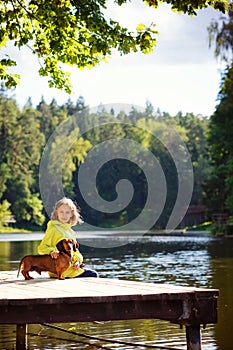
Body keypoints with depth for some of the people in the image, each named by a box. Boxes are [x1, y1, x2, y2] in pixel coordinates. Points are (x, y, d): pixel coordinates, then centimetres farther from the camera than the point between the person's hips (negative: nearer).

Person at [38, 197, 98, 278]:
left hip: (71, 268, 8)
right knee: (93, 275, -11)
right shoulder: (53, 228, -6)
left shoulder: (70, 231, 19)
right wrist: (51, 251, -30)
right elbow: (42, 248, -10)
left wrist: (78, 260, 0)